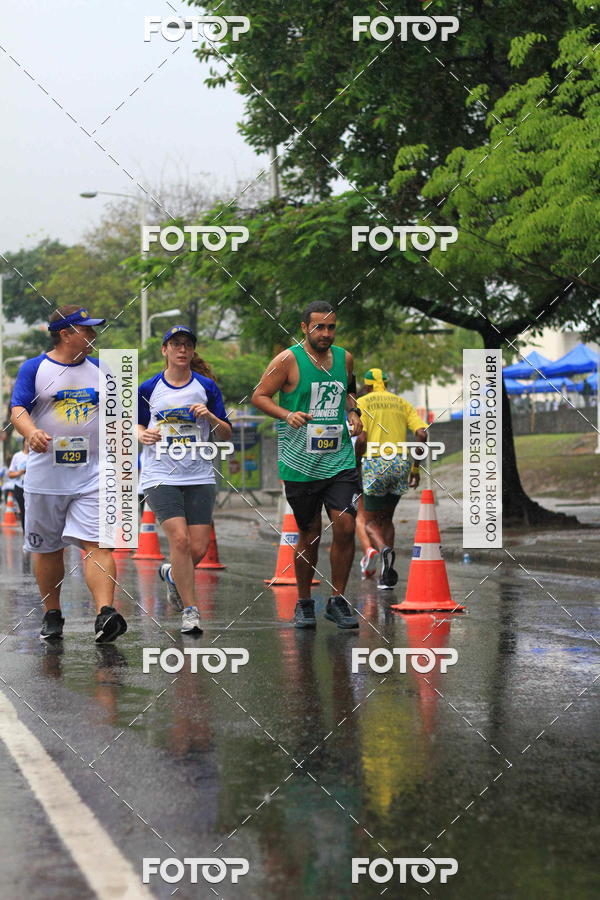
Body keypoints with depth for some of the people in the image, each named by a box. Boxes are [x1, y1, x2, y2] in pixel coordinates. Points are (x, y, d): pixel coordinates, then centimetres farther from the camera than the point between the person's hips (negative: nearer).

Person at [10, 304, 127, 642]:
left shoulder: (99, 370, 11)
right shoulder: (34, 368, 1)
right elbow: (18, 409, -8)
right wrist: (32, 432, -30)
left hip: (92, 473, 1)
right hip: (46, 474, -1)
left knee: (96, 544, -14)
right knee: (47, 548, 9)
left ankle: (106, 612, -26)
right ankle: (52, 615, 23)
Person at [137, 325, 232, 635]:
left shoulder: (207, 387, 6)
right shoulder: (148, 389, 5)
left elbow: (226, 435, 8)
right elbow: (137, 424, 18)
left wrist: (210, 416, -11)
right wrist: (142, 435, -4)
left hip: (199, 477, 2)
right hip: (160, 476, -2)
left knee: (198, 549, -3)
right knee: (180, 539, -18)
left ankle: (172, 574, 33)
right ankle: (190, 610, -6)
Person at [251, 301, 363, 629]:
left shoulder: (344, 358, 9)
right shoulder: (288, 360, -6)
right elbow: (259, 396, -3)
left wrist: (353, 412, 8)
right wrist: (287, 415, -19)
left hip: (339, 458, 3)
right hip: (300, 462, -3)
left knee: (345, 526, -9)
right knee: (309, 534, 4)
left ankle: (337, 600, 6)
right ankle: (304, 603, 22)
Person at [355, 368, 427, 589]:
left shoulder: (362, 403, 4)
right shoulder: (402, 403, 15)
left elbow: (362, 438, -10)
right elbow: (422, 434, 2)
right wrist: (416, 467, 9)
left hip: (375, 463, -4)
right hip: (401, 463, 4)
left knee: (371, 522, 6)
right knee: (386, 518, 19)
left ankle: (384, 550, -27)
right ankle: (387, 574, 10)